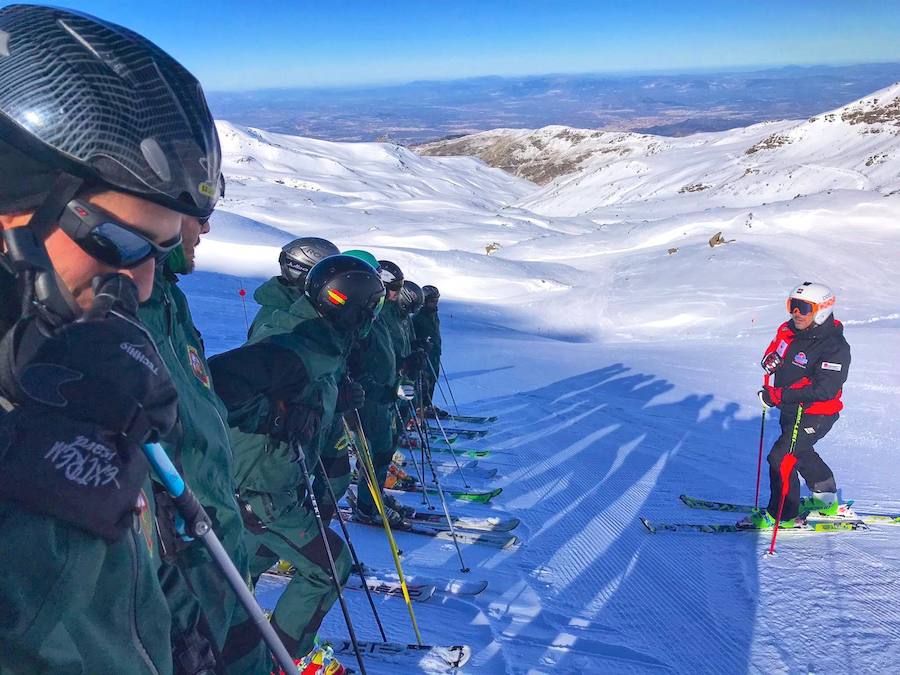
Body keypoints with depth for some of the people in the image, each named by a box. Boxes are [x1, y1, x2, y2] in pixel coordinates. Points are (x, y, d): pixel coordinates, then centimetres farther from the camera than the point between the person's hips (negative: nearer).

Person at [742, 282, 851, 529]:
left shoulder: (834, 348, -25)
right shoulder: (788, 330, -2)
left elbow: (825, 389, -33)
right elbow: (774, 349, 17)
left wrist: (779, 395, -36)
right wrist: (770, 358, -10)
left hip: (816, 415, -9)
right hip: (790, 409, 9)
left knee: (780, 458, -13)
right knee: (801, 452, 27)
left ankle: (782, 515, 3)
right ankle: (826, 500, 50)